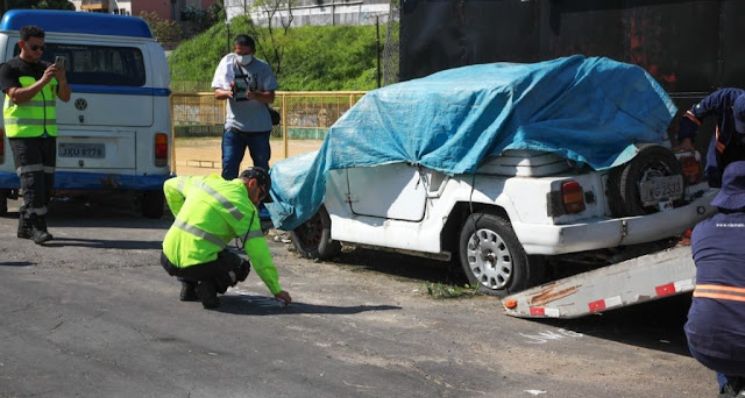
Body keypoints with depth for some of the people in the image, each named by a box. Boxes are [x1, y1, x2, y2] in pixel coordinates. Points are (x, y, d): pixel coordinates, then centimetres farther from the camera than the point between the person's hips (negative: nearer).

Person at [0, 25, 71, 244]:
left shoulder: (47, 68, 14)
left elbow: (65, 97, 7)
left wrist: (62, 79, -14)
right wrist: (41, 82, -26)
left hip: (47, 133, 6)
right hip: (23, 133, -6)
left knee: (46, 184, 5)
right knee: (32, 181, -14)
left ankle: (25, 226, 16)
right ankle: (37, 227, -16)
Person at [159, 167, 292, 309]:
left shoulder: (206, 182, 12)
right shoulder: (243, 207, -6)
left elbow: (170, 186, 28)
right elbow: (259, 253, -8)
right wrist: (277, 290, -1)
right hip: (198, 264, -6)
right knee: (241, 267, 21)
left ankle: (188, 286, 20)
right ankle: (208, 287, -4)